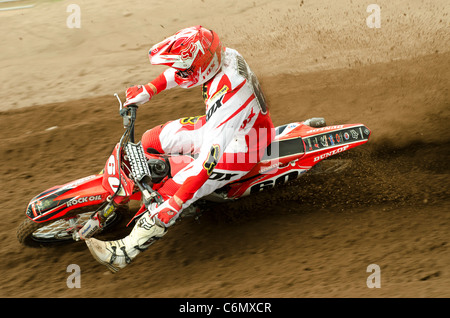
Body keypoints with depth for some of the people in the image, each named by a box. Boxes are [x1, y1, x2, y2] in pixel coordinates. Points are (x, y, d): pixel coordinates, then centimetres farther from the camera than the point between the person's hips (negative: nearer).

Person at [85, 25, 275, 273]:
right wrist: (147, 91, 7)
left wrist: (177, 201, -41)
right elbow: (183, 70, 11)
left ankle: (123, 252, -13)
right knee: (152, 140, 8)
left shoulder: (226, 96, -39)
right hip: (218, 127, 9)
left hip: (238, 150, -9)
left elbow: (210, 153, -42)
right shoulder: (222, 55, -14)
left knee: (170, 194, -18)